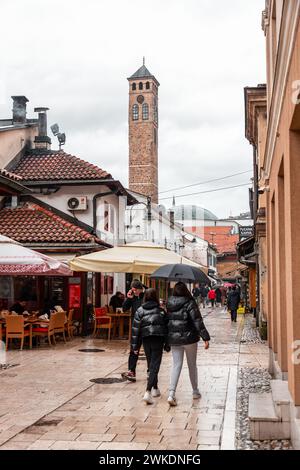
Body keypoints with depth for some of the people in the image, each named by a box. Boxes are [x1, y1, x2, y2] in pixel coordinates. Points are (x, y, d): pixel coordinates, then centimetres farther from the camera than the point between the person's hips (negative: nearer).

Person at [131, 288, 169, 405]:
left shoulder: (140, 311, 2)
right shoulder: (161, 311, 1)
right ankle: (148, 392, -19)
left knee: (151, 365, 20)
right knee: (155, 366, -5)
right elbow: (166, 328, 2)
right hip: (158, 340, -2)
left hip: (146, 340, 2)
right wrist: (167, 345, 9)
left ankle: (155, 389, 32)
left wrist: (135, 346, 4)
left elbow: (136, 329, 0)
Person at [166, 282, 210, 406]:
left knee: (176, 365, 5)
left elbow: (166, 321, 9)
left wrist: (167, 340, 18)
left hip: (173, 339, 4)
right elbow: (198, 321, -16)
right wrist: (206, 338, -16)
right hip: (189, 338, -3)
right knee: (192, 365, 13)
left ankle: (171, 394, -10)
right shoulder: (190, 303, -12)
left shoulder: (169, 304, 3)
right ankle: (195, 391, 27)